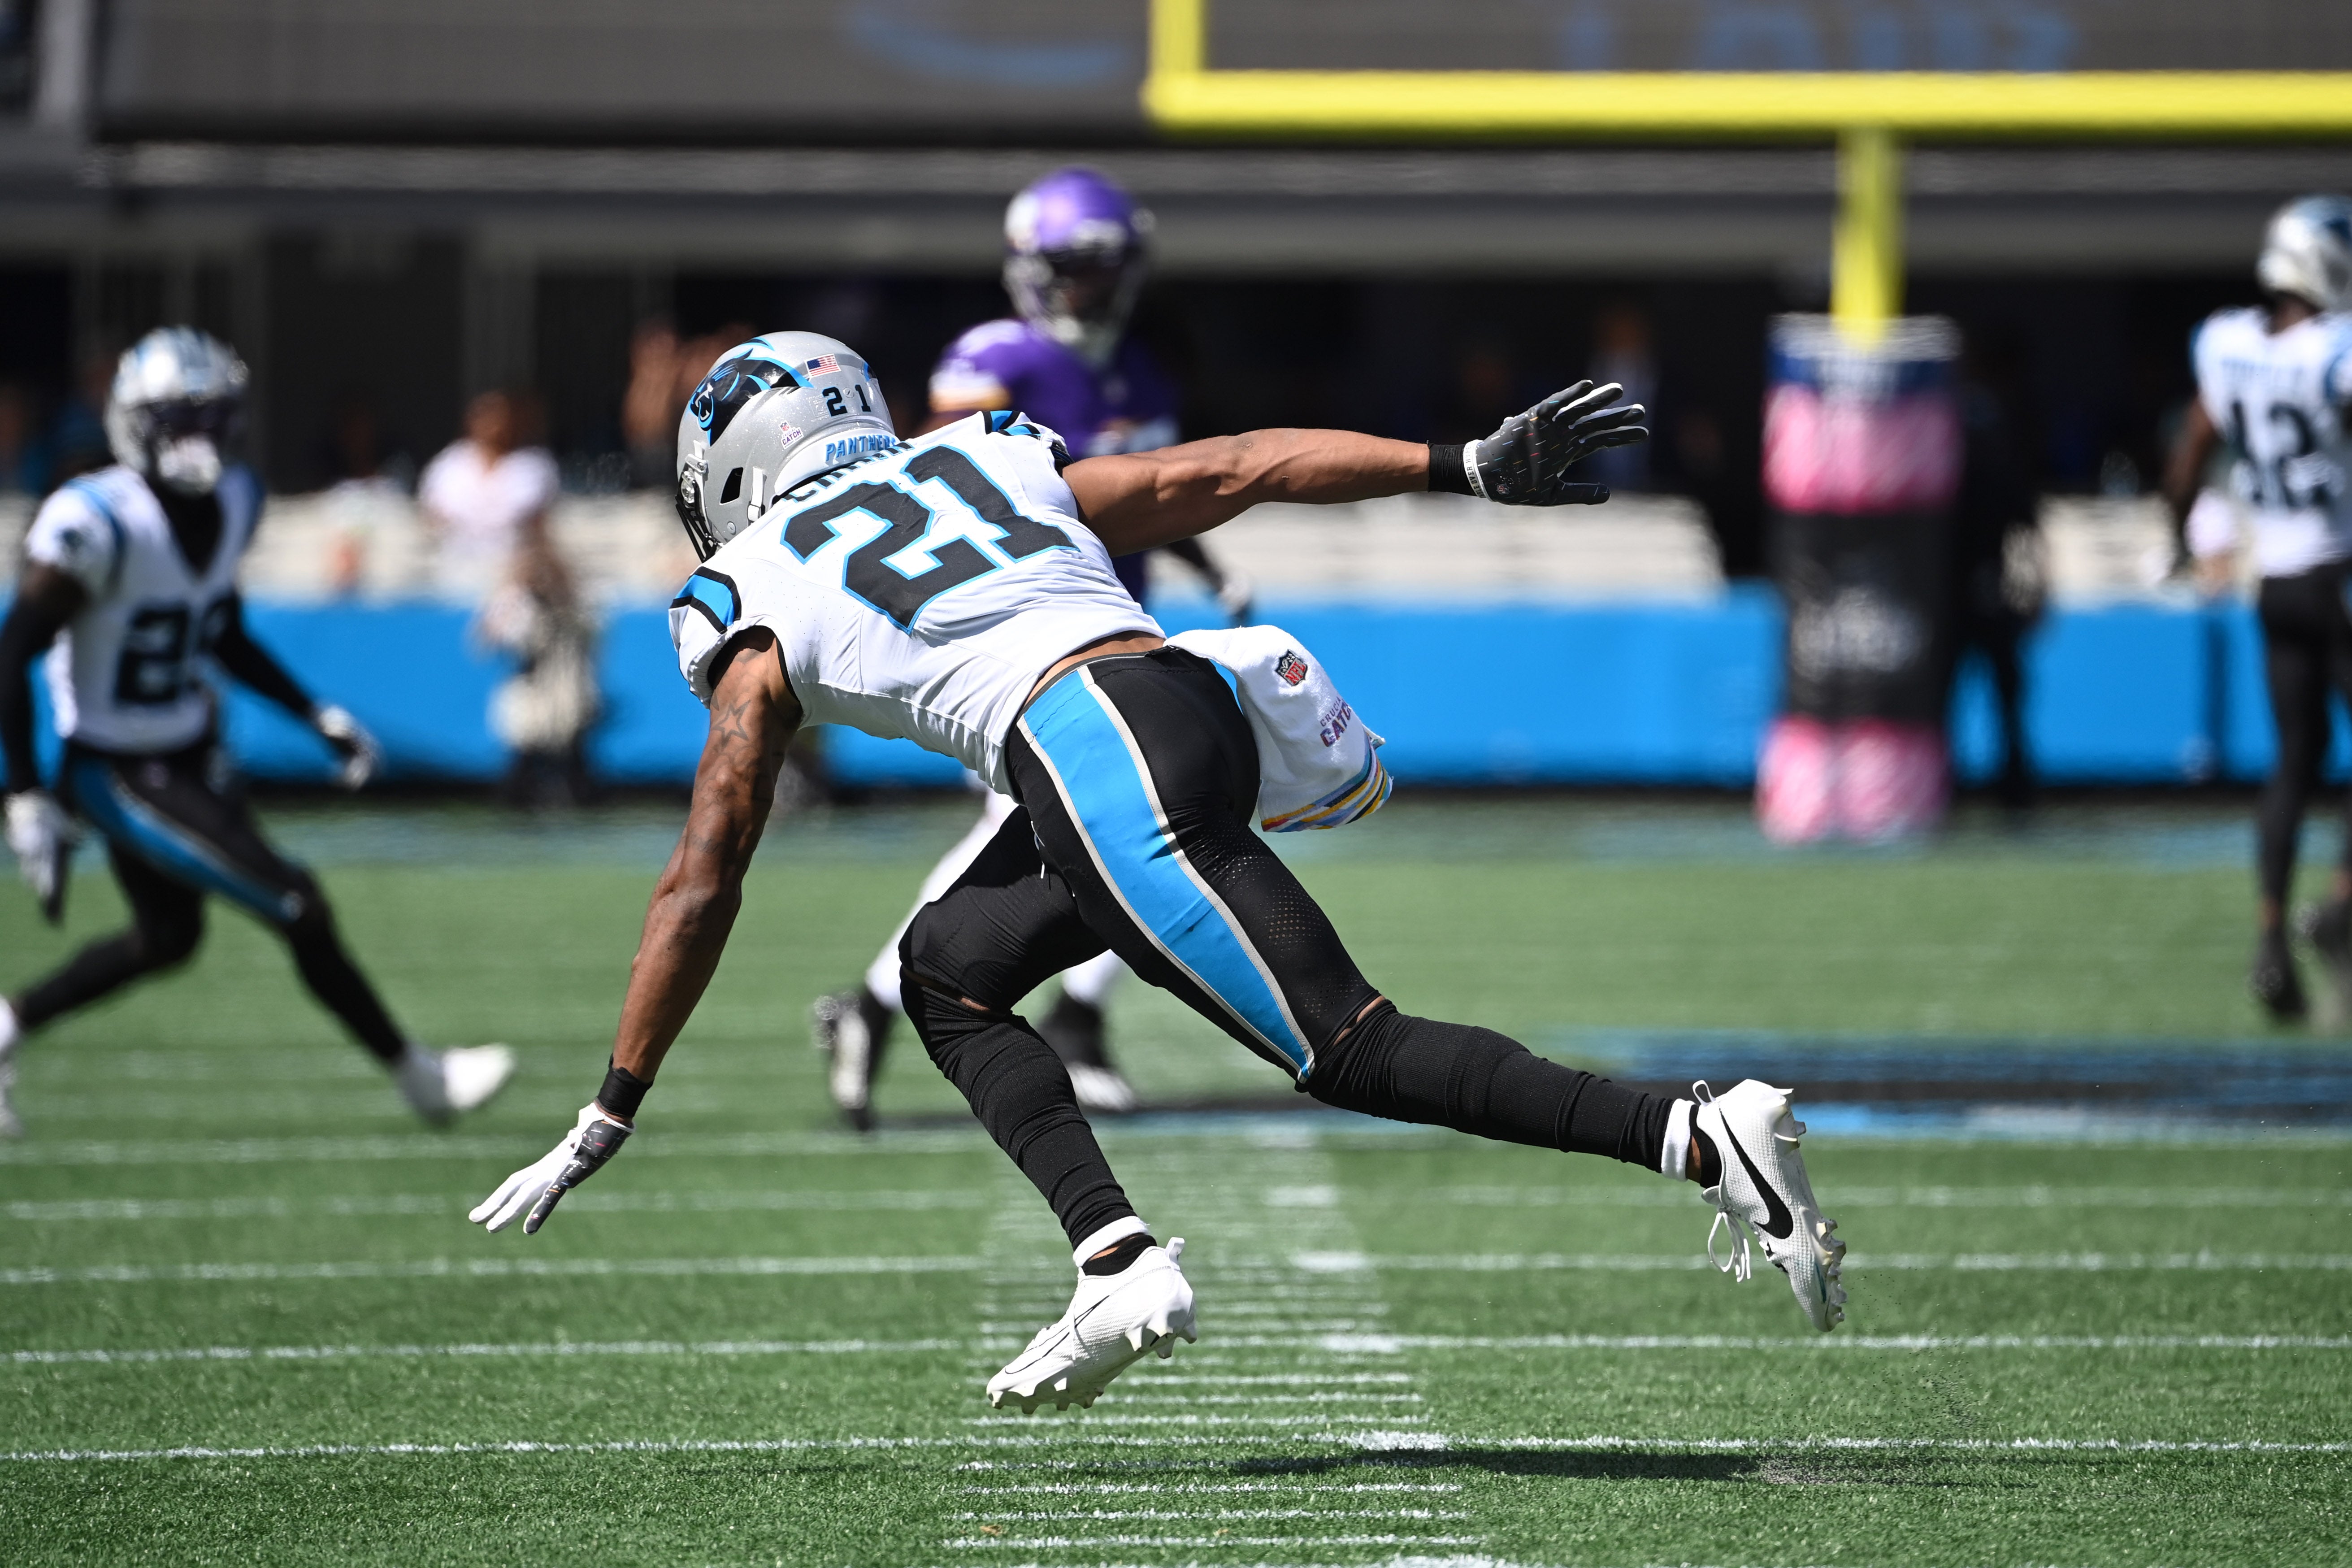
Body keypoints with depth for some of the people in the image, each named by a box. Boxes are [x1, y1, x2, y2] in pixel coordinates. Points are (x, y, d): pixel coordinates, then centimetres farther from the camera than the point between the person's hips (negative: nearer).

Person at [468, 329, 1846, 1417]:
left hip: (1096, 762, -7)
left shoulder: (756, 607, 15)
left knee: (1356, 1052, -5)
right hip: (1193, 698, 7)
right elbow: (1232, 469, 17)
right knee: (951, 969, 23)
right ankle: (1121, 1265, 7)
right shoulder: (987, 463, 28)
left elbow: (703, 889, 14)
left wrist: (610, 1120, 21)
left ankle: (1700, 1141, -20)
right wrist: (1473, 467, 16)